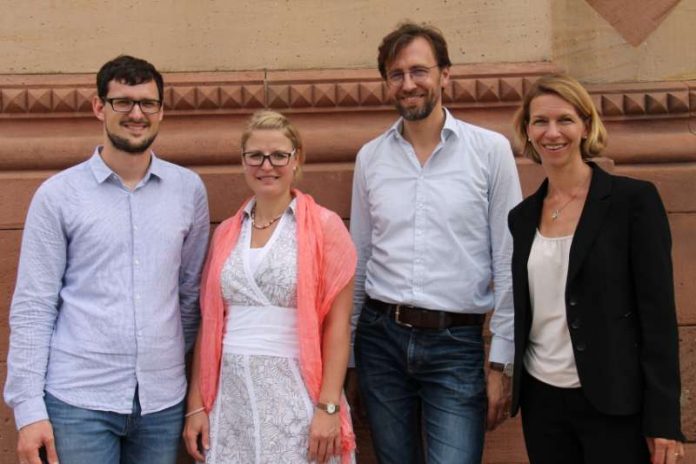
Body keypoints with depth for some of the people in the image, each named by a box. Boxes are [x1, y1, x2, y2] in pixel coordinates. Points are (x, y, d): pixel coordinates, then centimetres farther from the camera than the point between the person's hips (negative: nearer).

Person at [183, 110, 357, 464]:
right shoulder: (226, 233, 9)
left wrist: (328, 406, -13)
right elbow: (210, 323, 10)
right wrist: (196, 404, 6)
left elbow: (337, 326, -7)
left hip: (295, 395, -3)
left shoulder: (324, 227, -3)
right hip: (231, 396, 4)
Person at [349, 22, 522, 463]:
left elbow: (508, 264, -4)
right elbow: (358, 258, 12)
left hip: (457, 343, -3)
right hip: (381, 336, 3)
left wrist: (501, 362, -6)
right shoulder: (370, 156, 5)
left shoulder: (491, 150, -4)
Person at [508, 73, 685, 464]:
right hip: (542, 400, 5)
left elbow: (659, 311, -9)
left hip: (615, 403, -4)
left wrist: (664, 419, -13)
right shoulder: (522, 217, 8)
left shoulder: (634, 199, -6)